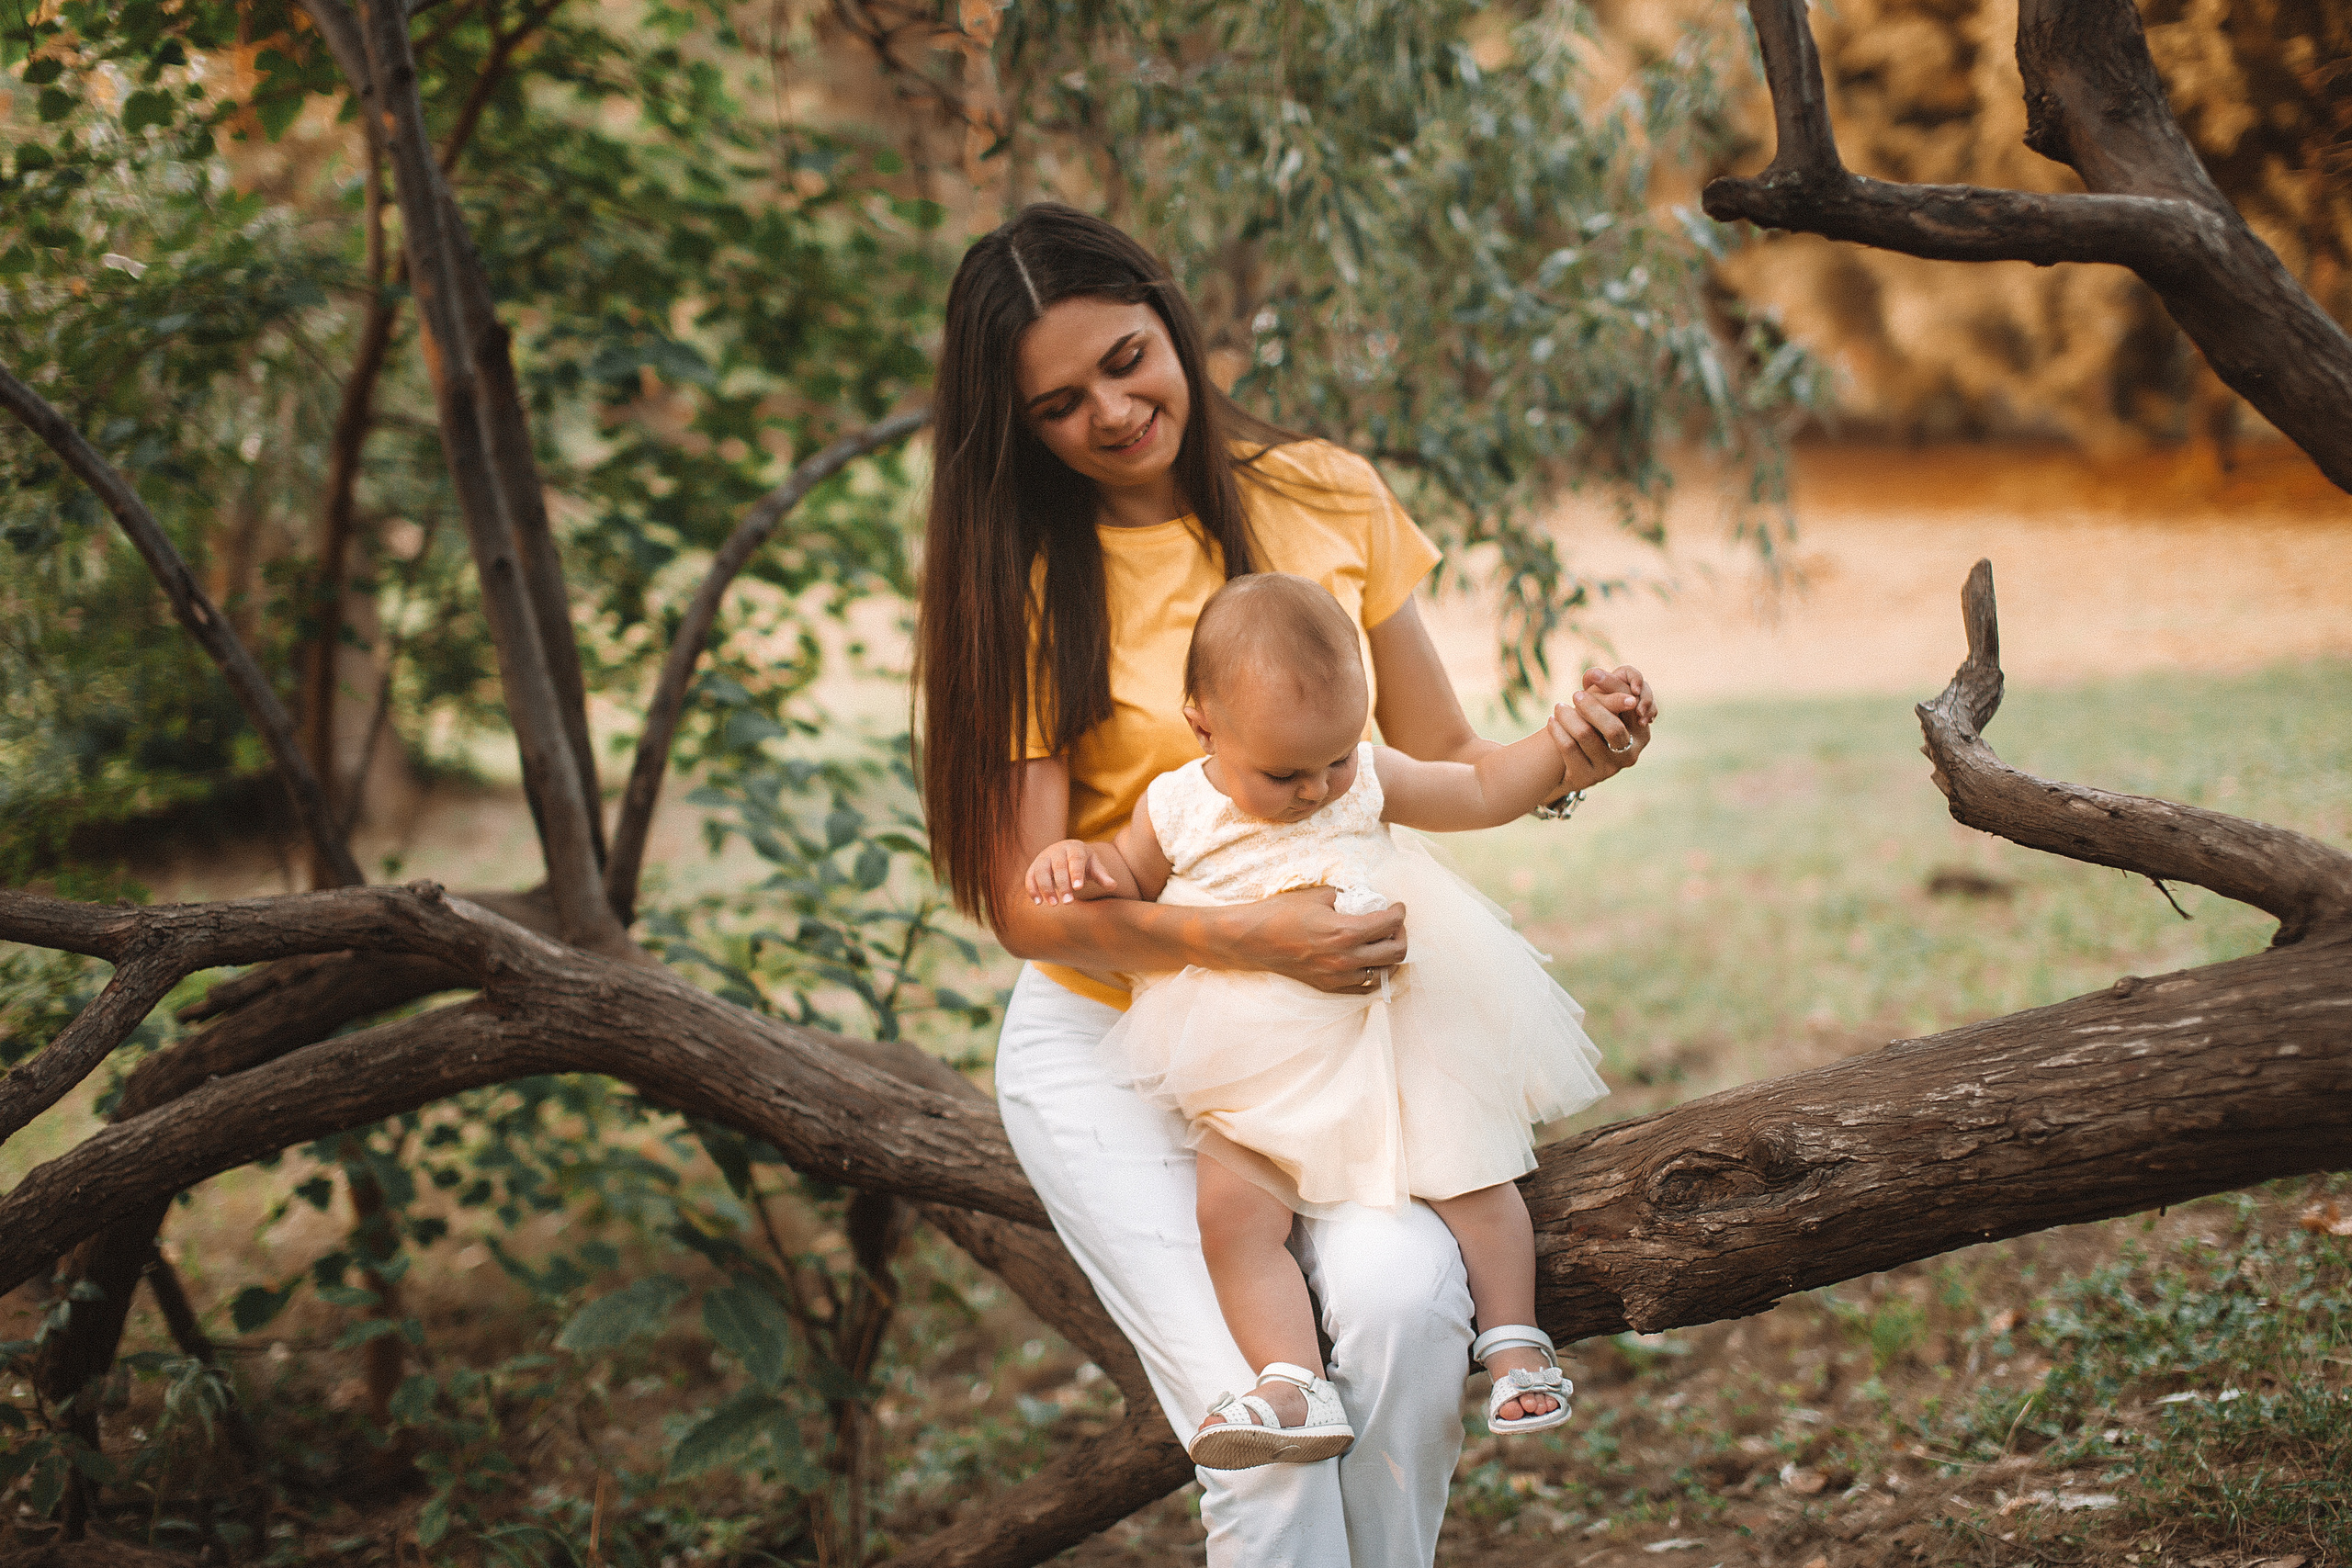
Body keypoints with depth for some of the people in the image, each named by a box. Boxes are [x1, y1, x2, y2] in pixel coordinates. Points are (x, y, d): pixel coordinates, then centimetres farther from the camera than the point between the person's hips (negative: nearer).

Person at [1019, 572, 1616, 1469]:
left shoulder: (1368, 781, 1)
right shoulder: (1178, 809, -1)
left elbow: (1482, 792, 11)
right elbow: (1130, 879, 14)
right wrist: (1081, 861, -8)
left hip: (1393, 1033, 1)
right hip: (1260, 1078, -1)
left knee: (1467, 1168, -10)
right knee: (1231, 1208, -22)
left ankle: (1513, 1341, 8)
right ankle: (1294, 1387, -26)